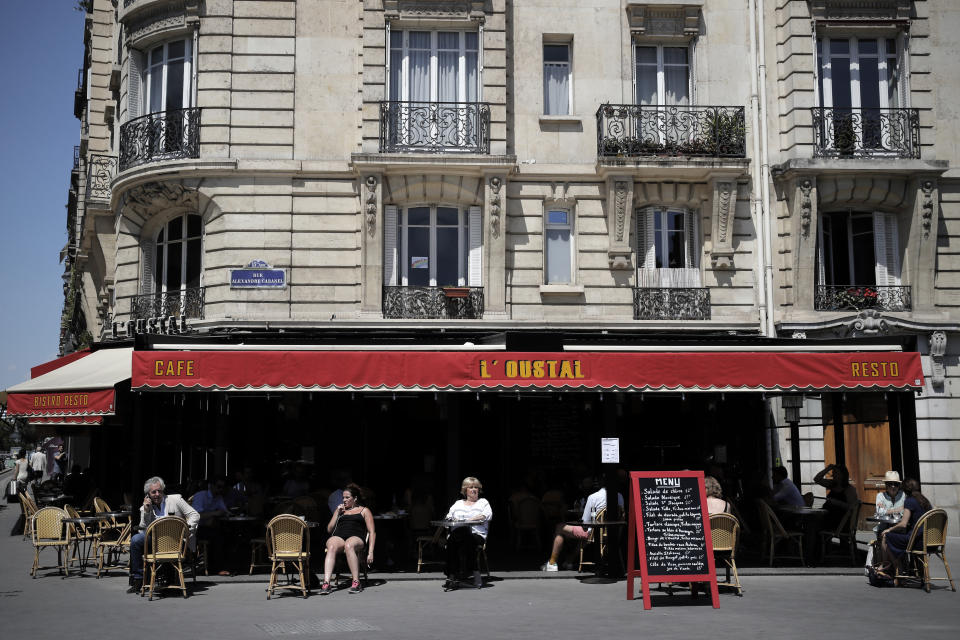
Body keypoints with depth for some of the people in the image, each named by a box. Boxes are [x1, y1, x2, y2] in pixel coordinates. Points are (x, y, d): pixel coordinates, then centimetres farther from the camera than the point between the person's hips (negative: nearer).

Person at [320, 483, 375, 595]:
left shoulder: (364, 511, 20)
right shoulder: (340, 511, 31)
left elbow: (372, 532, 11)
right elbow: (329, 529, 23)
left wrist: (370, 552, -2)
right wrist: (337, 512, 13)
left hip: (356, 538, -2)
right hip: (338, 537, 3)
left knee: (348, 545, -40)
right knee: (332, 547, -36)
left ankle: (356, 581, -39)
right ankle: (326, 583, -48)